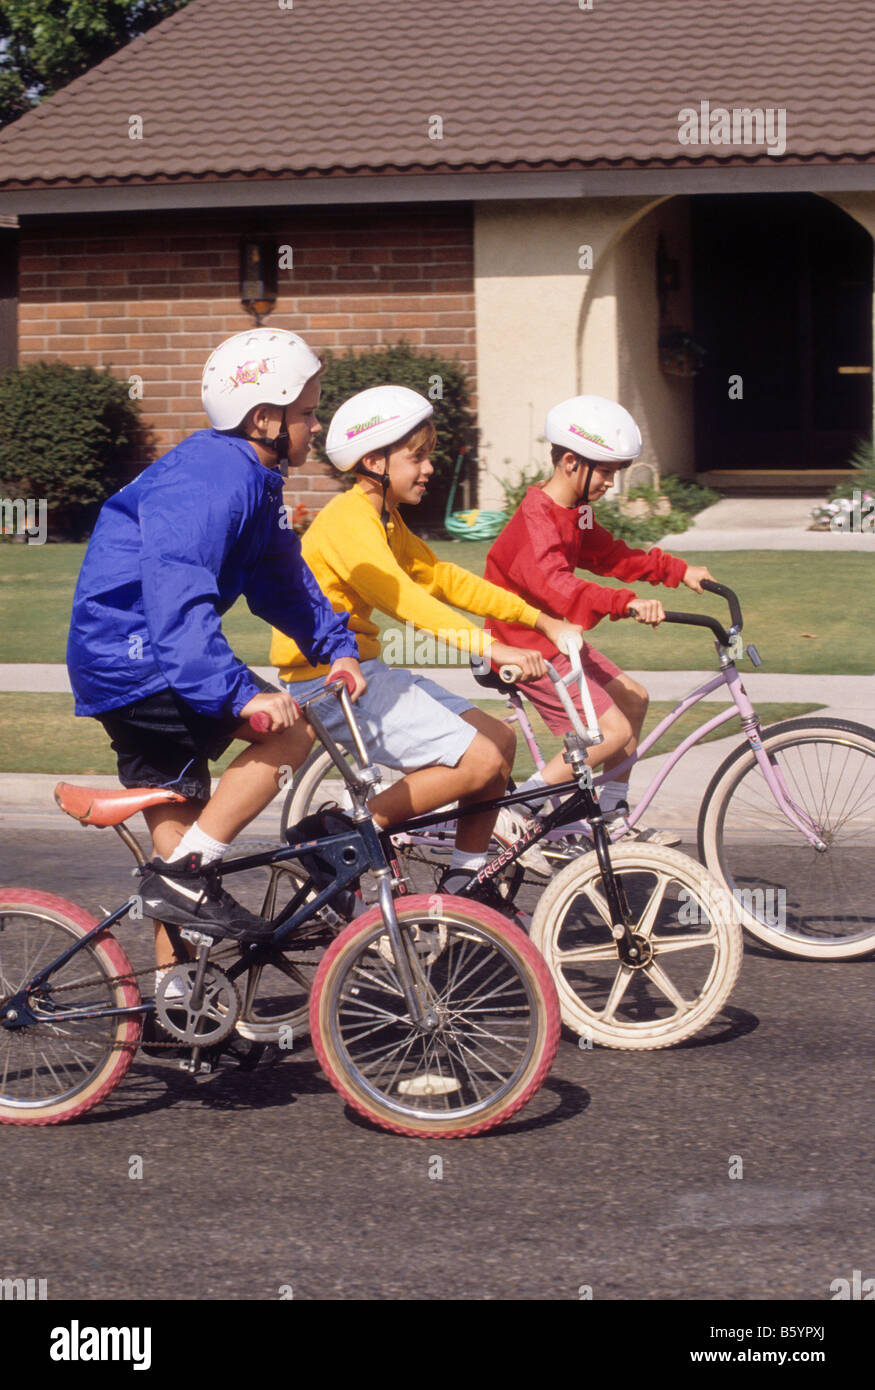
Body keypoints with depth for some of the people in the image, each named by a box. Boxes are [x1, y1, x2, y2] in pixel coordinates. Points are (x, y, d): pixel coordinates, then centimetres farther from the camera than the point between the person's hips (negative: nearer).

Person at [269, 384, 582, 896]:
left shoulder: (385, 519, 16)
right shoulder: (349, 517, -17)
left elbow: (442, 578, 17)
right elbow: (399, 596, -30)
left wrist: (539, 619, 9)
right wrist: (490, 647, -38)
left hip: (364, 672, 10)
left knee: (500, 738, 6)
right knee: (479, 759, -16)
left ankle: (465, 882, 13)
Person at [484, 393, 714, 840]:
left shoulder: (574, 513, 9)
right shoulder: (536, 522, -25)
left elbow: (609, 556, 20)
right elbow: (555, 586, -42)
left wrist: (679, 571, 11)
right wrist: (627, 603, -54)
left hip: (555, 636, 11)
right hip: (528, 648, -11)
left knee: (632, 698, 16)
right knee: (613, 730, -15)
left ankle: (612, 813, 25)